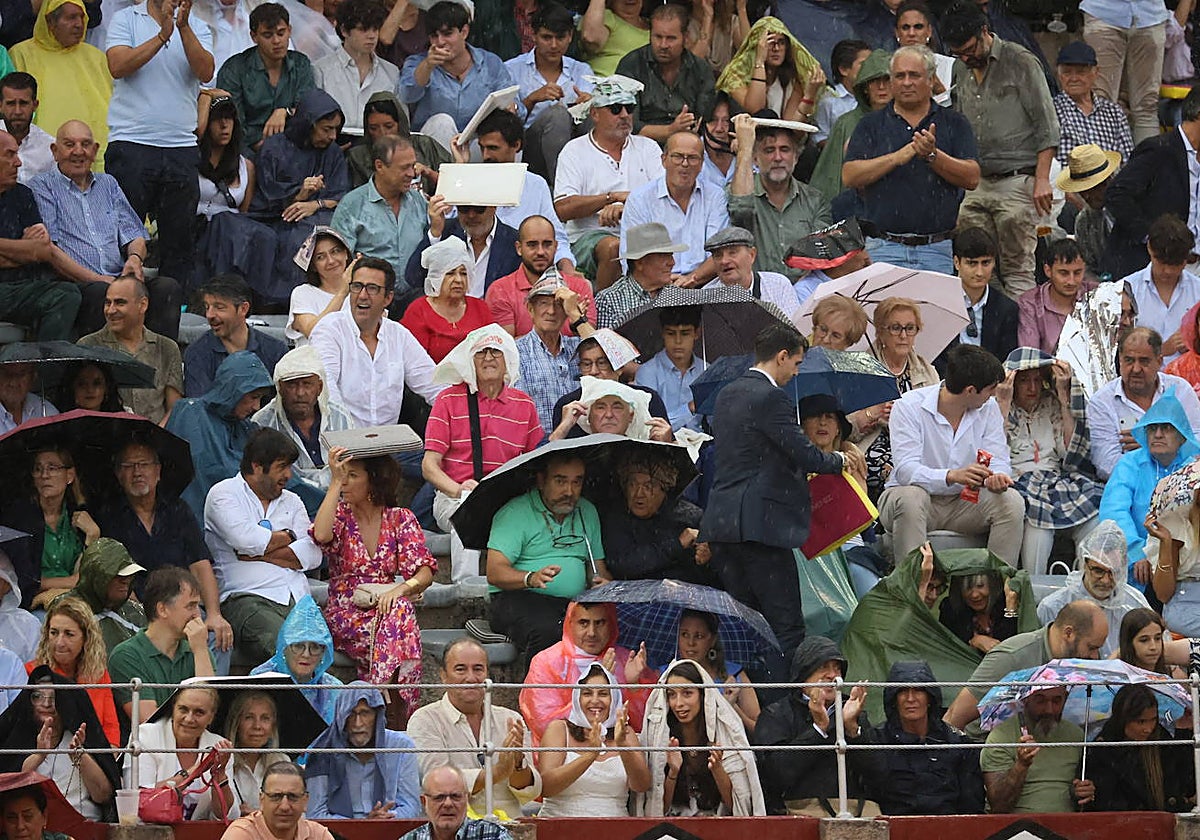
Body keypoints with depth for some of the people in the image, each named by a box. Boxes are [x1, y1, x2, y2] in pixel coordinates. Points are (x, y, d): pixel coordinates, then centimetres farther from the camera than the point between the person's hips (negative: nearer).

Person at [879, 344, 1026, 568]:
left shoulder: (988, 409, 1)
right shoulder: (908, 407, -16)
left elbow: (999, 461, -3)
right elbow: (905, 470, -27)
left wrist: (997, 477, -30)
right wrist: (953, 476, -45)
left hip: (963, 502, 4)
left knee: (1012, 501, -21)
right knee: (911, 498, -38)